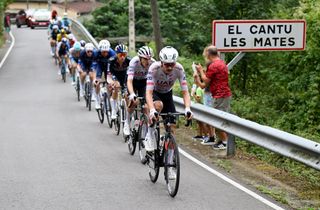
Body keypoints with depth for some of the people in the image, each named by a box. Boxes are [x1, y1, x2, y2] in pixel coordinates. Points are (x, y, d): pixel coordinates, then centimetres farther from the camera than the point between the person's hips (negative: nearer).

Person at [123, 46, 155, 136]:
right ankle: (127, 123, 2)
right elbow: (129, 81, -43)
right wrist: (132, 94, -58)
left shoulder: (153, 63, -29)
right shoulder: (134, 62, -36)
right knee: (133, 101, -21)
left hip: (143, 81, 2)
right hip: (133, 80, -2)